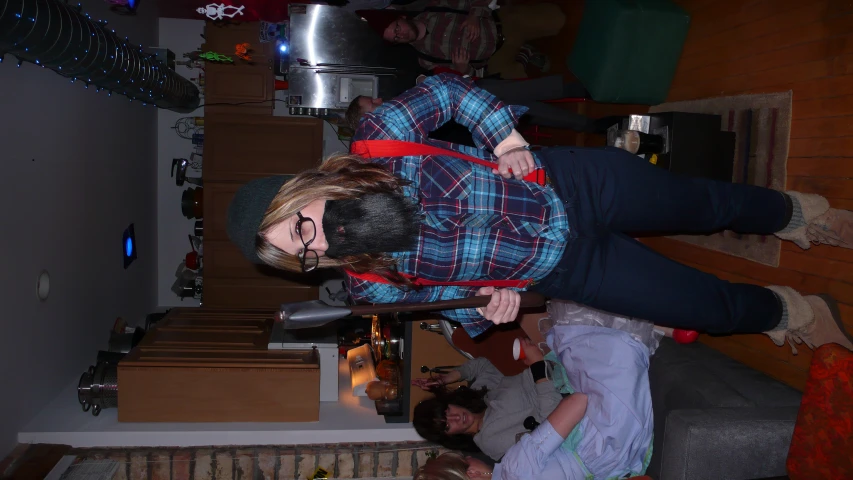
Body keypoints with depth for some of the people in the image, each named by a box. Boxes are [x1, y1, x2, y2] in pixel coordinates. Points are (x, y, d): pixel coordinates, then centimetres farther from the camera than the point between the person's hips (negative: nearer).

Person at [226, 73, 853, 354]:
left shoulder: (378, 140, -22)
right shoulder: (372, 286, -16)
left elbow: (446, 90, -9)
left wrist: (503, 135, -19)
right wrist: (483, 308, -15)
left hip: (570, 184, 1)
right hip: (566, 269, 0)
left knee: (708, 202, 18)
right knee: (713, 306, 5)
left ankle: (795, 214, 52)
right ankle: (790, 313, 40)